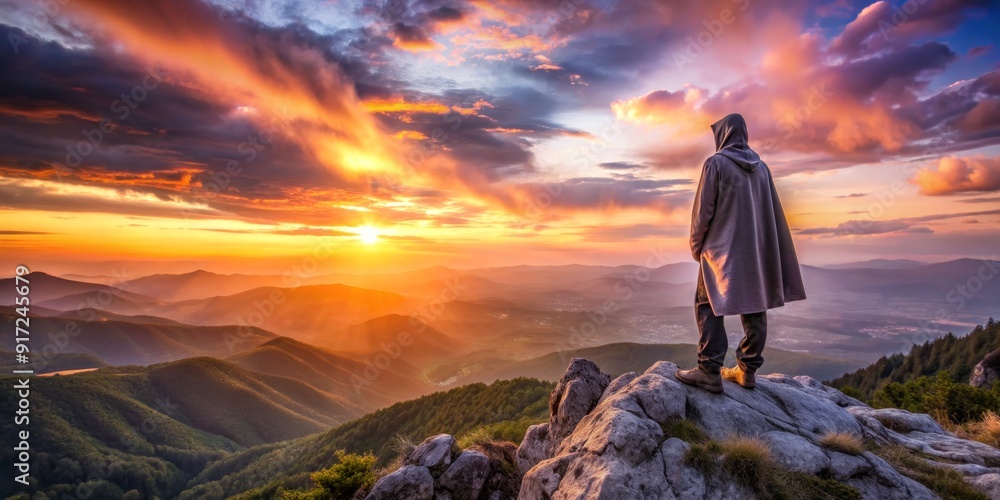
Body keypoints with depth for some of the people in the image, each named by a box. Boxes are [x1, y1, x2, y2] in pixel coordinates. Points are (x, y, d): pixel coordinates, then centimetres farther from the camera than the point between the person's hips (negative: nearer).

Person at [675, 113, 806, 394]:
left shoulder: (716, 163, -7)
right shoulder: (761, 167, 11)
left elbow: (703, 210, -9)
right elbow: (773, 213, 13)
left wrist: (696, 246, 2)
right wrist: (768, 252, 19)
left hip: (722, 248, -6)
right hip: (756, 251, 7)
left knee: (709, 306, -3)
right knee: (753, 309, 9)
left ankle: (710, 371, -6)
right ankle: (748, 370, 15)